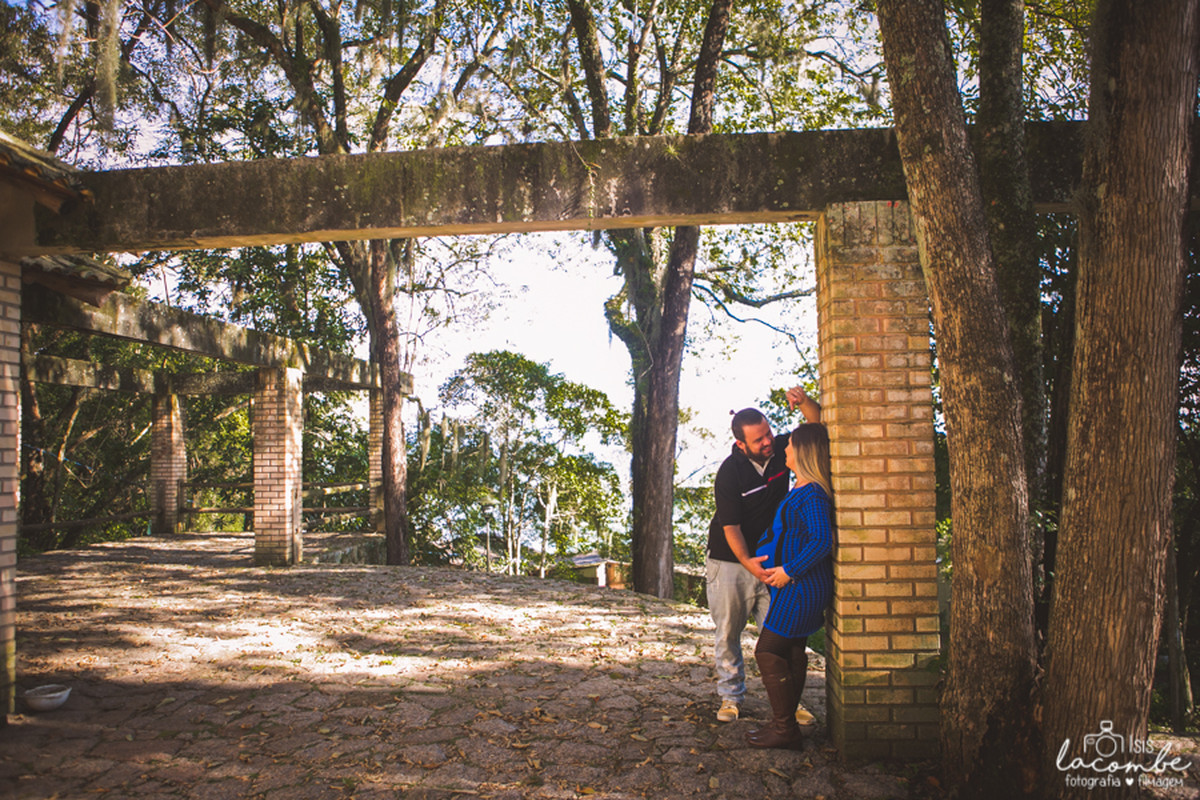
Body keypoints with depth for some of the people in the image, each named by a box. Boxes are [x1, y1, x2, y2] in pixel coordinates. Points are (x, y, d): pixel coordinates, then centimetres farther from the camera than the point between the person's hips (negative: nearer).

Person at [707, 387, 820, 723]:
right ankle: (731, 698, 19)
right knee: (728, 633, 5)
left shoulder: (780, 449, -5)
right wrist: (747, 562, -32)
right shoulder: (729, 473, -18)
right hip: (730, 561, -3)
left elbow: (818, 426, 0)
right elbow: (730, 525, -19)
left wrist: (803, 401, -22)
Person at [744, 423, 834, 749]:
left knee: (769, 652, -5)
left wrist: (788, 570, -21)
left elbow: (821, 542, -28)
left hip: (800, 586, -10)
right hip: (799, 586, 10)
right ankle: (784, 722, 24)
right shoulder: (802, 490, 12)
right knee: (791, 652, 15)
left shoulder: (812, 494, -20)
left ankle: (784, 729, 2)